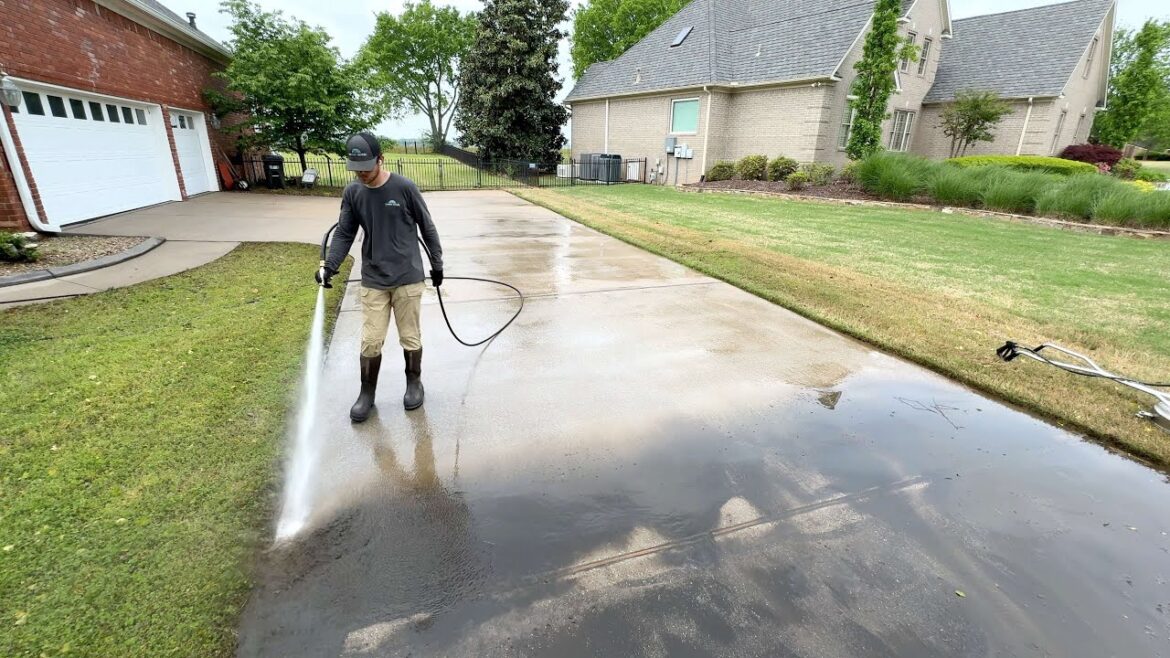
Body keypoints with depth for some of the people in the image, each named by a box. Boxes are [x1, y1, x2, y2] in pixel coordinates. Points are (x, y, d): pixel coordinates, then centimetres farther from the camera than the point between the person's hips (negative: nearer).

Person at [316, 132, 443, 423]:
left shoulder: (404, 187, -8)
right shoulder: (352, 193, 2)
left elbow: (427, 227, 0)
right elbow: (344, 234, 5)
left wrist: (437, 264, 4)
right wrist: (329, 266, -10)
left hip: (408, 277, -2)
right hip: (373, 280, 3)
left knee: (410, 338, 7)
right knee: (370, 342, 4)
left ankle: (414, 382, 30)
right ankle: (367, 393, 22)